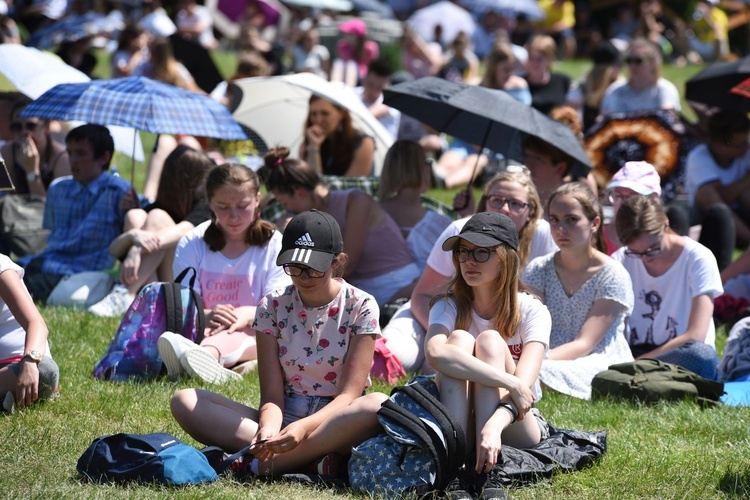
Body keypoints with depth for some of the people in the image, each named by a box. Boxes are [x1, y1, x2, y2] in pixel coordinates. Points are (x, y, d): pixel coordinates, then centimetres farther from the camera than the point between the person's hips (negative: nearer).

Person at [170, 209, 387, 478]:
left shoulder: (360, 307, -4)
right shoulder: (273, 306, 3)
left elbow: (349, 394, -12)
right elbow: (272, 395, -3)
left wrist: (305, 427, -31)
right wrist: (268, 431, -27)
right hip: (284, 421, 3)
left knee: (380, 405, -37)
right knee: (184, 401, -17)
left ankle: (258, 465, -33)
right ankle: (309, 459, -32)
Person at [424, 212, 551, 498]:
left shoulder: (531, 312, -8)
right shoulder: (449, 307, -5)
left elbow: (524, 384, -25)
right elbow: (434, 353, -31)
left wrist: (494, 425, -46)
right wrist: (509, 382, -39)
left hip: (517, 429, -1)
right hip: (460, 424, 1)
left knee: (489, 340, -24)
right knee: (460, 338, -24)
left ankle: (485, 474, -38)